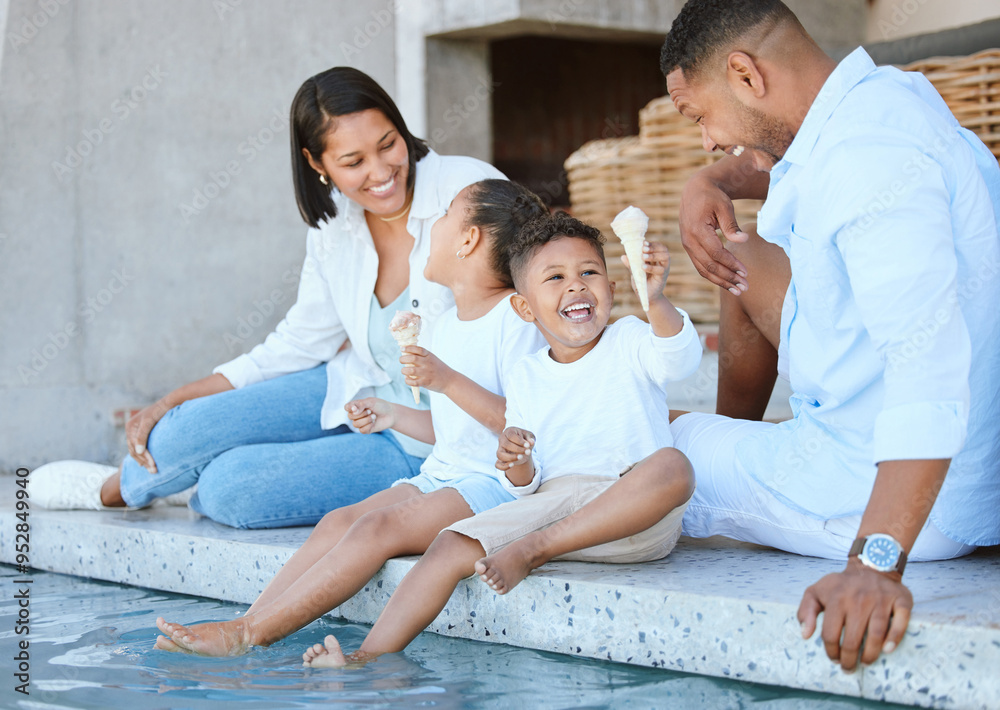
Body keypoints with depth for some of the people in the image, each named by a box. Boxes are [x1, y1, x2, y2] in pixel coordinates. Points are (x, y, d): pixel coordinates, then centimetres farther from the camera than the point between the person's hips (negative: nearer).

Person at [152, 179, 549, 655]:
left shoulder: (517, 318, -10)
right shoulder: (445, 325, 18)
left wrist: (448, 381, -25)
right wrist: (392, 416, 10)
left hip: (493, 484, -8)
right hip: (438, 475, 8)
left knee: (377, 527, -27)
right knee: (338, 522, -15)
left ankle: (246, 635, -32)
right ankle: (244, 625, -26)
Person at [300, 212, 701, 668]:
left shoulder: (629, 343, 7)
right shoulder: (525, 378, 16)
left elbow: (680, 359, -17)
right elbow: (529, 486, 15)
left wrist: (655, 301, -37)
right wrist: (518, 468, -11)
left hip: (636, 519, -4)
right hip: (555, 501, 4)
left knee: (673, 466, -35)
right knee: (452, 546, -13)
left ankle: (533, 549, -30)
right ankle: (371, 658, -18)